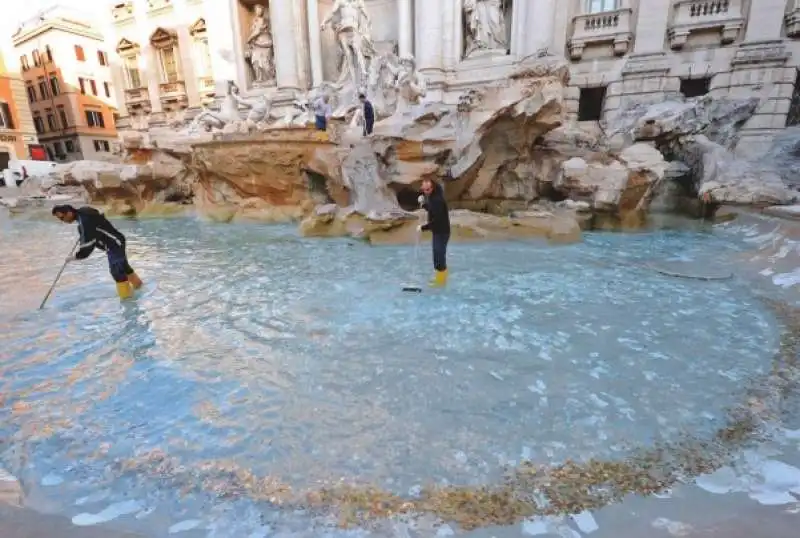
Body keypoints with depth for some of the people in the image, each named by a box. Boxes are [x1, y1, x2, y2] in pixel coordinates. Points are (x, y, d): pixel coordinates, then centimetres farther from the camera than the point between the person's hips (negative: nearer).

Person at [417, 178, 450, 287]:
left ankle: (441, 281, 9)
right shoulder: (432, 197, 6)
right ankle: (439, 277, 32)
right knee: (438, 255, 19)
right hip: (438, 231, 10)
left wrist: (423, 227, -23)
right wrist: (423, 203, 1)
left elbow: (436, 220, -29)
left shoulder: (438, 200, -25)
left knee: (439, 256, -2)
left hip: (442, 232, -10)